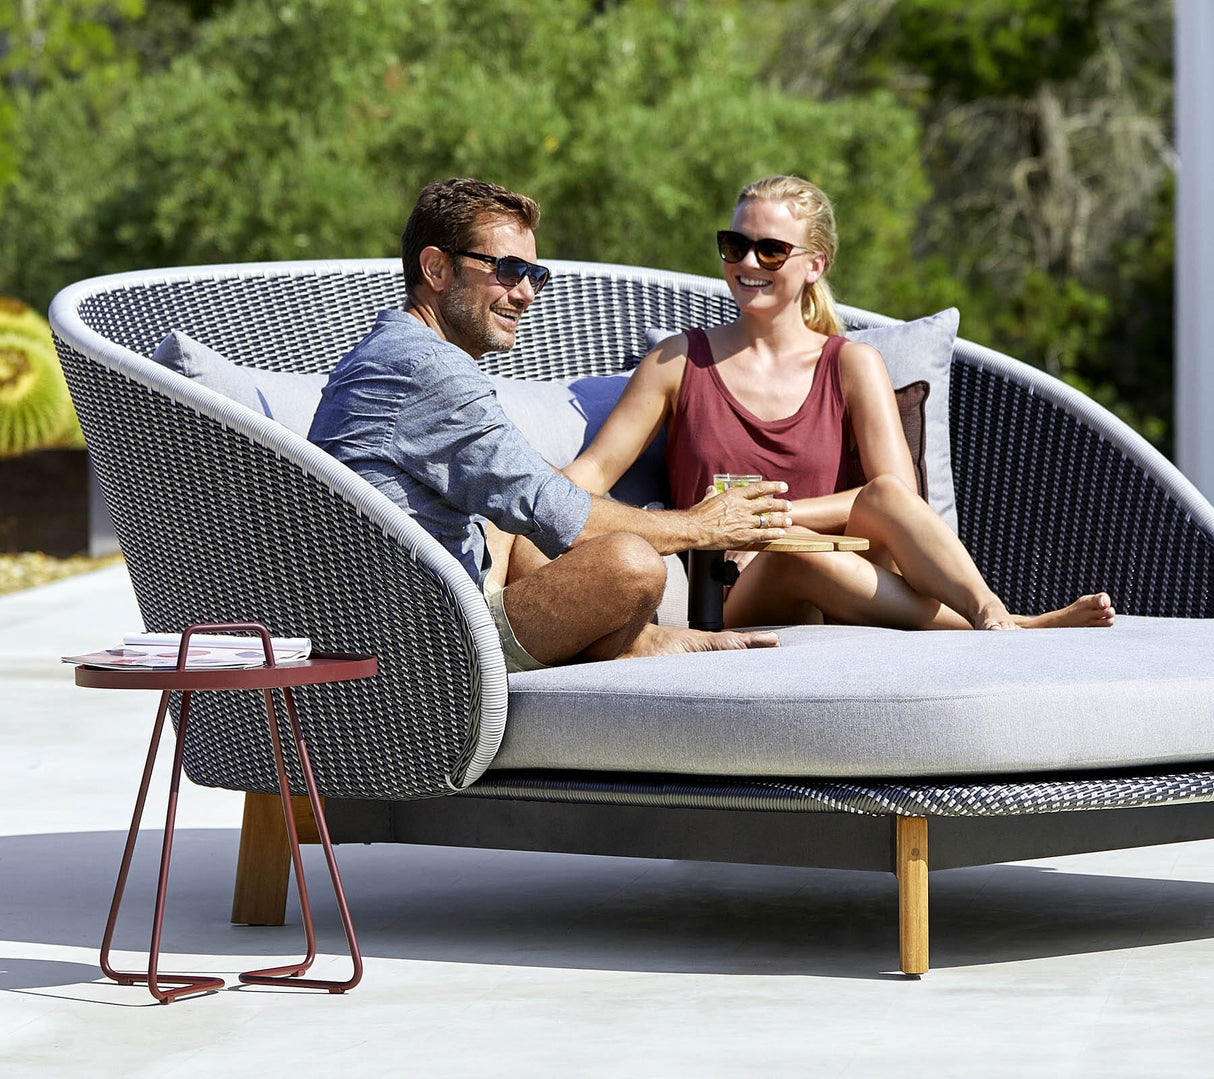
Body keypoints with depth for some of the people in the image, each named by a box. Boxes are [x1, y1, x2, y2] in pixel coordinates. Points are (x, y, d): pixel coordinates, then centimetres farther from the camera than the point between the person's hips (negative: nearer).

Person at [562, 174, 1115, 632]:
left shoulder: (852, 365, 13)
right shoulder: (679, 361, 14)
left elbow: (893, 497, -2)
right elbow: (594, 470, 7)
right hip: (728, 607, -1)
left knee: (885, 493, -30)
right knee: (789, 552, -36)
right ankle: (998, 632, -45)